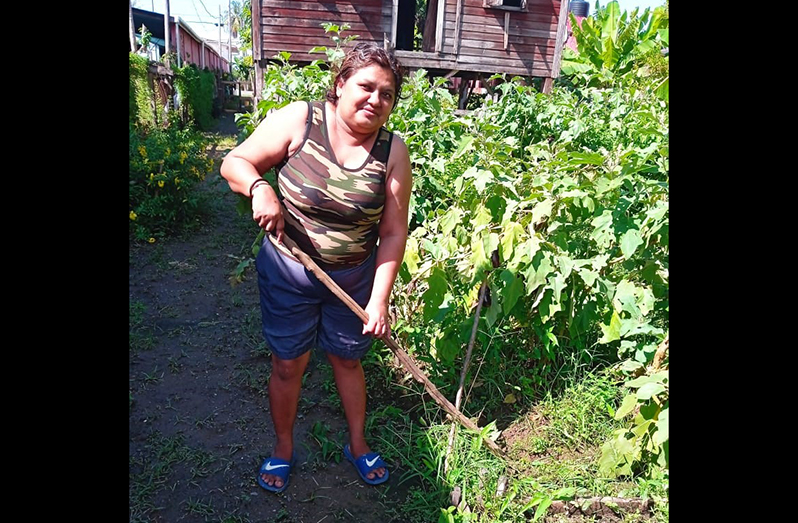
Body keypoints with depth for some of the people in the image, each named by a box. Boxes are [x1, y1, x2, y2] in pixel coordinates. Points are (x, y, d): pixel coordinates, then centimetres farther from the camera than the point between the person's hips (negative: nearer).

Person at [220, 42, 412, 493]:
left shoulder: (393, 152, -11)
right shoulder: (298, 121, -14)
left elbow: (393, 233, -11)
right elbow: (235, 162, -6)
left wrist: (379, 300, -15)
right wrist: (259, 187, -29)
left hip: (354, 278, 1)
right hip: (288, 273, -1)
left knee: (347, 359, 19)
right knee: (288, 364, 13)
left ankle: (358, 444, 43)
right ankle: (283, 448, 40)